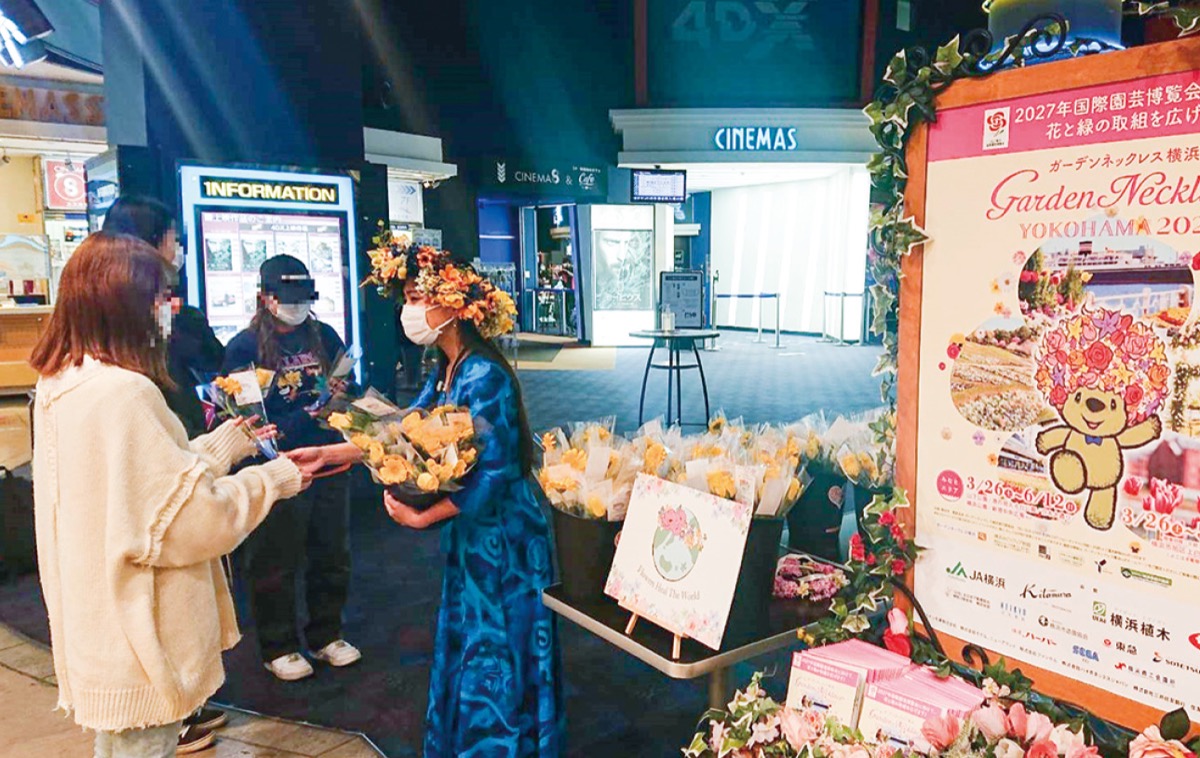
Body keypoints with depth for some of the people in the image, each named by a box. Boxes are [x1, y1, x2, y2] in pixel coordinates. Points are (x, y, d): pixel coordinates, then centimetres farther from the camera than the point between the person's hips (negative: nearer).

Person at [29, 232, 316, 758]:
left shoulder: (64, 384, 4)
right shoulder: (122, 392, -26)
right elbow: (189, 521, -24)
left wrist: (228, 442, 12)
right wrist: (274, 479, -11)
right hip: (137, 638, -9)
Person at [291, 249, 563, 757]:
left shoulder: (484, 376, -22)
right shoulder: (444, 373, 7)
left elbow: (492, 471, -25)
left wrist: (422, 518, -19)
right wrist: (328, 454, 4)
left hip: (502, 538, -9)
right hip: (470, 535, 9)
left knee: (496, 658, 6)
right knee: (466, 650, 19)